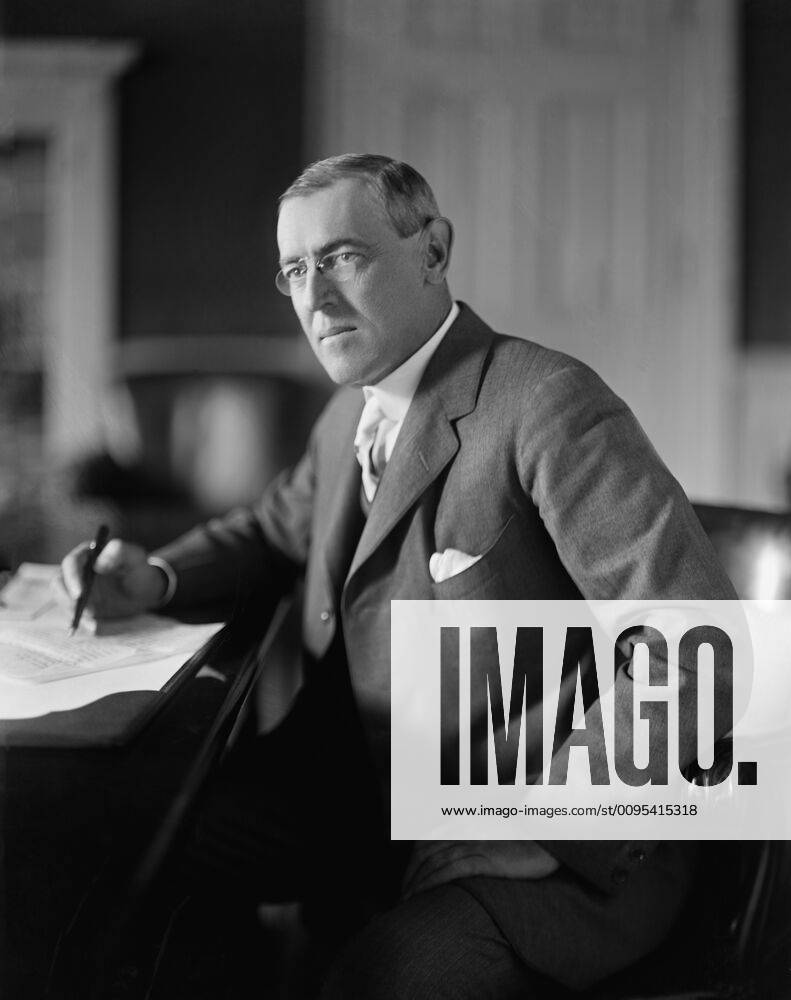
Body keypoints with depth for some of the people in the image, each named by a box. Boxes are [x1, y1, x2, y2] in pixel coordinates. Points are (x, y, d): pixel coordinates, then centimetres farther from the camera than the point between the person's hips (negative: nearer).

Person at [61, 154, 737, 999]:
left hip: (570, 858, -7)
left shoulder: (547, 404, -18)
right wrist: (155, 580, 6)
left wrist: (530, 826, -21)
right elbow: (278, 530, 27)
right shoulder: (351, 413, 9)